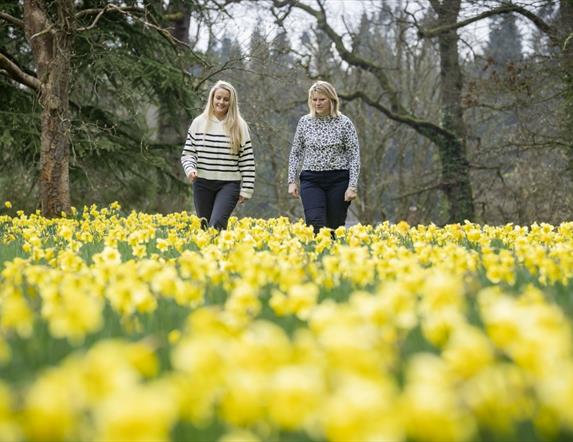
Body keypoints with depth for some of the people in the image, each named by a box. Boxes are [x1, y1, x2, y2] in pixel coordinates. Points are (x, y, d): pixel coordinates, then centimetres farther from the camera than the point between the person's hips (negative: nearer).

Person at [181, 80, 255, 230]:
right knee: (204, 227, 9)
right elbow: (188, 153, 8)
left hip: (229, 184, -3)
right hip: (202, 183, 3)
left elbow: (247, 160, 2)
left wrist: (246, 189, -2)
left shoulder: (239, 126, 1)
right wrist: (190, 168, -13)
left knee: (216, 225, -20)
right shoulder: (198, 123, 4)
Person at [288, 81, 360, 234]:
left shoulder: (344, 123, -1)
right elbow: (295, 153, 12)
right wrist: (292, 181, 4)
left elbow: (354, 156, -2)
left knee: (335, 227, 3)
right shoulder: (305, 122, 6)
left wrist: (352, 186, -9)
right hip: (311, 180, 1)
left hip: (338, 180, -1)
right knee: (315, 224, -17)